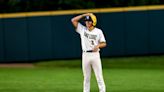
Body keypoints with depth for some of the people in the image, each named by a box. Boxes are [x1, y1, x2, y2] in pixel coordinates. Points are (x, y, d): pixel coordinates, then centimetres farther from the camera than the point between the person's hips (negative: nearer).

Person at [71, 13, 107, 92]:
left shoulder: (98, 31, 2)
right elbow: (73, 20, 1)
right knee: (86, 77, 6)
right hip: (85, 55, 2)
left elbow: (104, 44, 4)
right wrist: (84, 15, -2)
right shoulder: (82, 29, 6)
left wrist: (98, 45, -17)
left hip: (95, 55, -2)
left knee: (99, 76, -2)